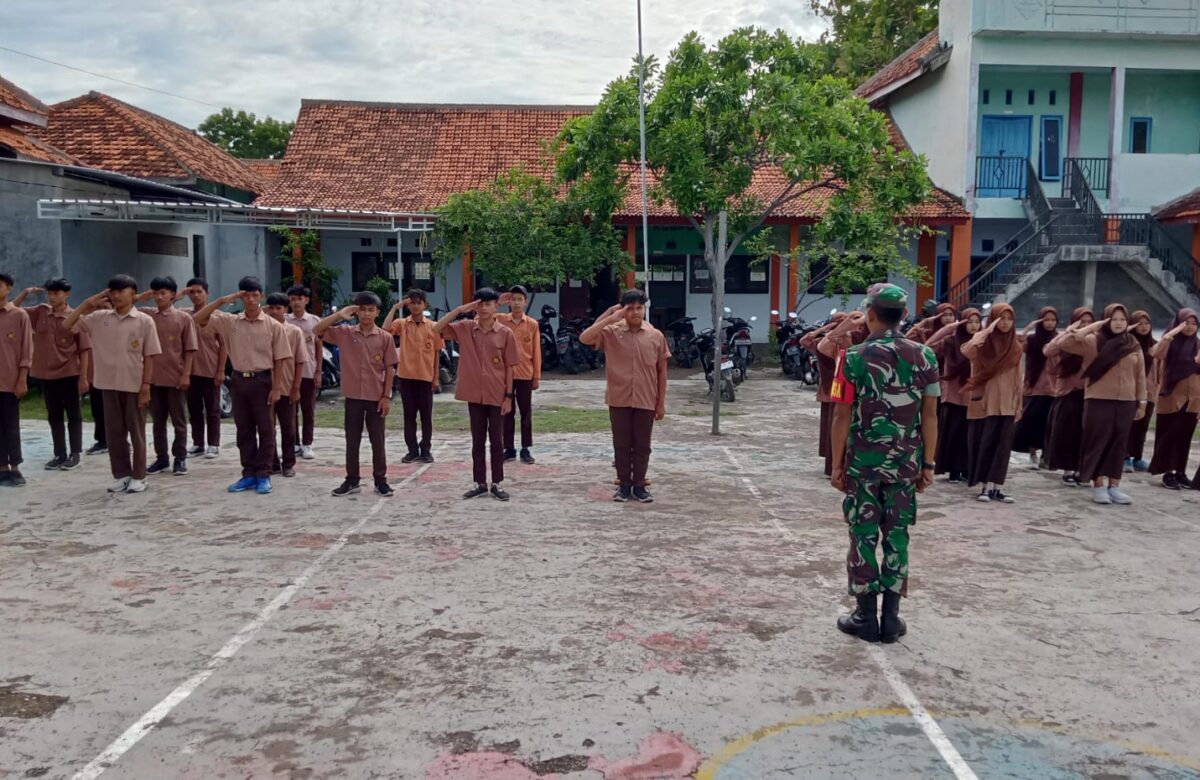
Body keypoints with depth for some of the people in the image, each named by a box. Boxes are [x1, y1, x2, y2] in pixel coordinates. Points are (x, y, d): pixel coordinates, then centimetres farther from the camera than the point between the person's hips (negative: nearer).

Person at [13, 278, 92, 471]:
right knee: (54, 416, 11)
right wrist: (25, 293, -5)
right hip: (46, 374, 4)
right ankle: (59, 454, 19)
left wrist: (83, 377, -9)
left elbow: (84, 350, -6)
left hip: (69, 374, -4)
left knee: (73, 415, 5)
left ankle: (75, 454, 12)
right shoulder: (40, 312, 4)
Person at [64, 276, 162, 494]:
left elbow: (150, 357, -5)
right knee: (114, 432, 9)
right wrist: (88, 303, -1)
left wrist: (146, 386, -9)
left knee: (136, 432, 5)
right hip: (110, 384, 4)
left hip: (135, 385, -3)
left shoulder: (144, 321, -5)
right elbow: (67, 325, 7)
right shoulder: (99, 317, 5)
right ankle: (121, 474, 20)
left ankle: (138, 476, 13)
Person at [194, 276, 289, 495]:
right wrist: (222, 301, -11)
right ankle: (249, 474, 18)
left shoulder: (273, 326, -5)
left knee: (265, 430, 2)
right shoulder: (230, 321, 3)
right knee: (244, 430, 9)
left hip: (262, 380, -3)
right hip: (239, 380, 3)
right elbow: (199, 319, -3)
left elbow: (279, 360, -3)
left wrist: (277, 387, -8)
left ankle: (263, 475, 9)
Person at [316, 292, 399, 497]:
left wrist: (386, 396, -5)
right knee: (352, 440, 8)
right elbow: (316, 330, -6)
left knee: (377, 441, 6)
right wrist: (339, 315, -13)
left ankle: (380, 480, 15)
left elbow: (389, 369, -1)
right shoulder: (345, 334, 0)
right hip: (353, 396, 1)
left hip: (376, 397, -1)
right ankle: (352, 480, 18)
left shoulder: (385, 337, -2)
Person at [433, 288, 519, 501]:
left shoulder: (505, 333, -3)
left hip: (497, 395, -1)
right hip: (474, 395, 2)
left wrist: (508, 395, -5)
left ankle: (497, 484, 15)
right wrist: (460, 309, -12)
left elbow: (509, 367, -1)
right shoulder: (465, 328, 1)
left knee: (496, 441, 6)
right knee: (478, 441, 9)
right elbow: (437, 329, -8)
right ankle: (480, 483, 18)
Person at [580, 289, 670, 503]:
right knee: (621, 445, 8)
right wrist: (609, 318, -18)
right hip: (619, 400, -1)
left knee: (642, 445, 7)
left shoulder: (656, 336, 1)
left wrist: (661, 402, 5)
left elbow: (662, 371, 6)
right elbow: (584, 338, -17)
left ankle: (639, 485, 19)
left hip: (646, 401, 1)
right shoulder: (611, 332, -3)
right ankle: (624, 484, 20)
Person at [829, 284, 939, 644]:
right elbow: (930, 416, 0)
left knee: (864, 536, 6)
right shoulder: (924, 356, -1)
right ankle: (890, 617, 14)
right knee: (896, 536, 9)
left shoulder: (855, 357, -9)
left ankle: (866, 616, 11)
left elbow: (842, 417, -9)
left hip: (863, 462, -2)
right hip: (906, 462, 3)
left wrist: (837, 464, -1)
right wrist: (928, 464, 8)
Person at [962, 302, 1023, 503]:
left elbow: (1018, 377, 12)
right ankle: (985, 485, 7)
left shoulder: (1016, 346, 10)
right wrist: (986, 331, -20)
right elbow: (967, 351, -25)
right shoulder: (983, 340, -2)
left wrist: (1019, 405, 9)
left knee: (1003, 446, 3)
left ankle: (998, 486, 8)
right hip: (985, 402, -4)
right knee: (985, 444, 0)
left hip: (1007, 404, 4)